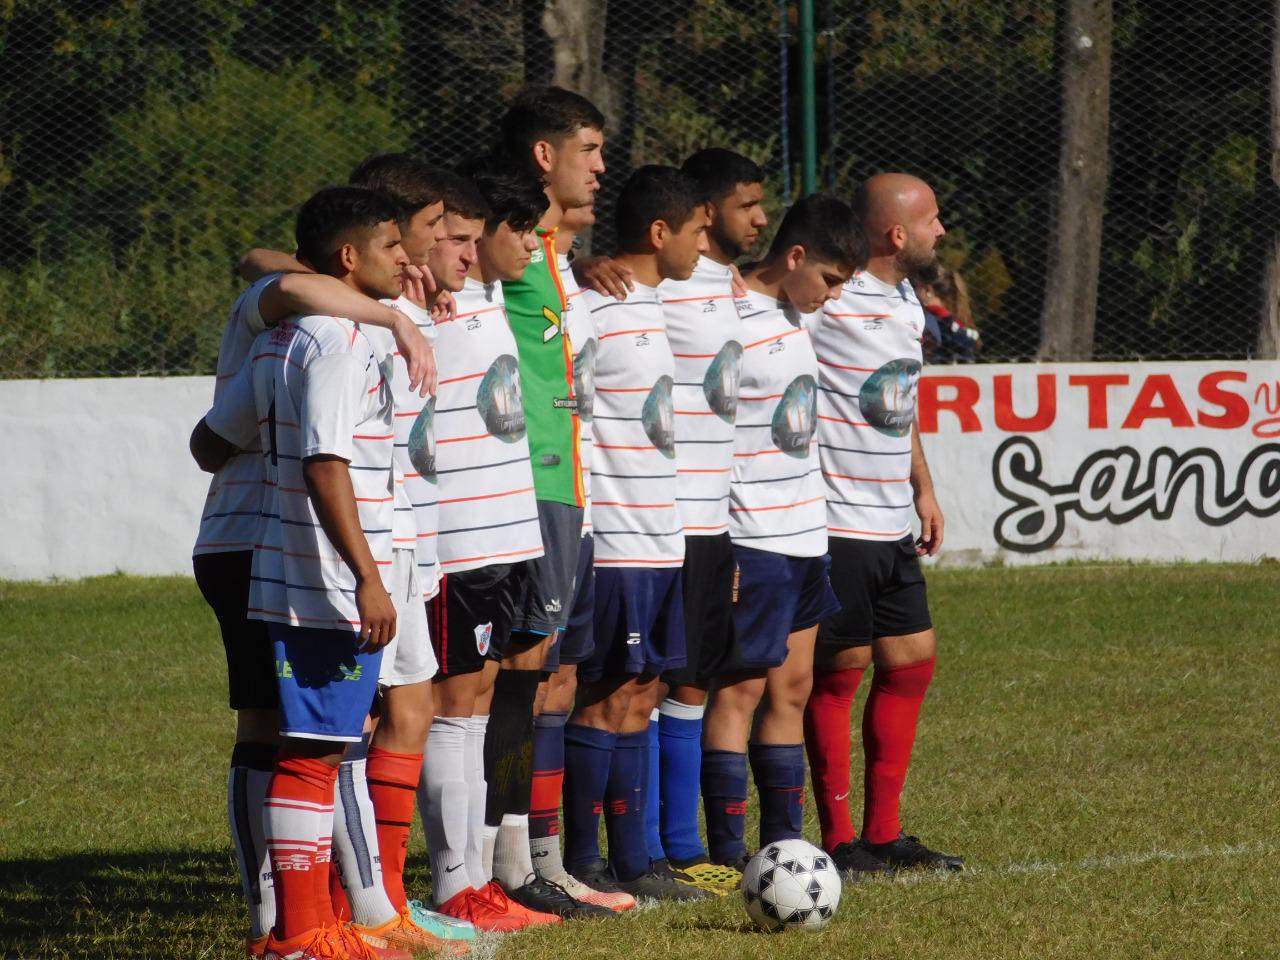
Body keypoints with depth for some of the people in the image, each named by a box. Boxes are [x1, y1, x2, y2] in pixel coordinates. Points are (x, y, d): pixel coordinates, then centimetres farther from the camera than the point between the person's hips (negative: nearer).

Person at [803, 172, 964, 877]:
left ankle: (883, 834, 18)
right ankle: (839, 842, 5)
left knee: (910, 661, 10)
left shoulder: (907, 303, 14)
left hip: (893, 523, 9)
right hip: (837, 521, -9)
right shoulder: (828, 297, -16)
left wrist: (921, 487, 23)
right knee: (840, 671, -3)